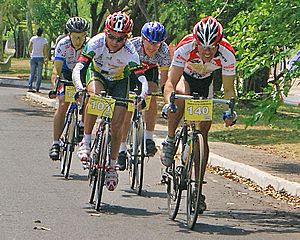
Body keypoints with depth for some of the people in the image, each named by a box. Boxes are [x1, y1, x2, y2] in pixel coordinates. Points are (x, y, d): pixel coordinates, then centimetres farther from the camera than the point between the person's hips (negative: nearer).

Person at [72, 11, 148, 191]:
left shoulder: (130, 51, -31)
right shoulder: (96, 43, -32)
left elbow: (141, 76, -34)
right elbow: (78, 68, -38)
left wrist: (142, 95, -55)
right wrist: (80, 88, -57)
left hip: (119, 82, 0)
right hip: (97, 75, 0)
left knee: (116, 126, -7)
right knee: (95, 95, -36)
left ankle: (112, 166, 13)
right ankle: (86, 142, -24)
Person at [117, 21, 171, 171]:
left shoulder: (164, 51, -30)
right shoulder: (132, 45, -36)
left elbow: (164, 79, -25)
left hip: (150, 71, 1)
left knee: (151, 97, -27)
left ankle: (149, 137, -16)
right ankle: (122, 149, -3)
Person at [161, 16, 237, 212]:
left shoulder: (227, 54, -32)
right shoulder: (185, 48, -37)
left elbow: (229, 89, -22)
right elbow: (171, 83, -37)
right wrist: (169, 103, -55)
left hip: (206, 83, 2)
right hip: (184, 77, -2)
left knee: (203, 133, -5)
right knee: (182, 95, -39)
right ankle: (170, 142, -17)